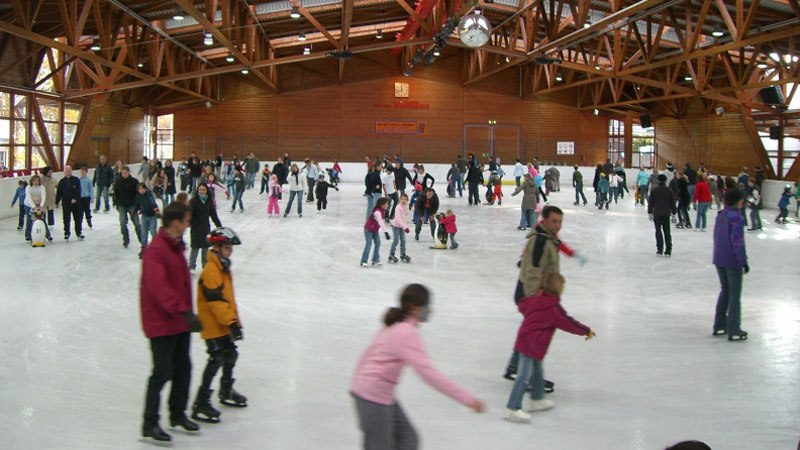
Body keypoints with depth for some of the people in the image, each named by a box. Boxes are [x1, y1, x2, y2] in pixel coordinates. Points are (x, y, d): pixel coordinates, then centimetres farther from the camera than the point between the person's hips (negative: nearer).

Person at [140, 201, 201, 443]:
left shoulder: (176, 246, 11)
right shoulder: (155, 251, -21)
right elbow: (160, 288, -32)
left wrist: (187, 311, 22)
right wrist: (185, 311, -38)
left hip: (180, 320, 9)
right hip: (161, 323, -9)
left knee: (183, 368, 15)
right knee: (163, 371, -5)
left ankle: (178, 414, 31)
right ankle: (149, 424, 6)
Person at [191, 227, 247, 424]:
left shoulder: (224, 268, 13)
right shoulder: (211, 270, -20)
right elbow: (215, 300, -25)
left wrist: (235, 320, 23)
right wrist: (231, 322, -26)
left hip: (224, 325, 10)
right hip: (213, 326, -10)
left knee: (230, 355, 21)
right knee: (216, 360, -14)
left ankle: (226, 391, 41)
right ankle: (201, 404, -11)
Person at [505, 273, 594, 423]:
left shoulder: (536, 298, 8)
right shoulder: (553, 307, -16)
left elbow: (522, 306, 25)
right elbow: (567, 323, -11)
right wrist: (586, 331, 0)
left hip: (526, 339, 10)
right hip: (531, 344, -10)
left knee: (538, 371, 26)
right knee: (524, 377, -10)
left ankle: (537, 399, 42)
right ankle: (513, 409, -11)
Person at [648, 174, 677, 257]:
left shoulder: (653, 190, -5)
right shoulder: (669, 190, -1)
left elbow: (650, 202, -2)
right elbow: (672, 202, 4)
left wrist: (650, 212, 6)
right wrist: (674, 211, 15)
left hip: (656, 213, -1)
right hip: (666, 213, 1)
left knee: (658, 231, 5)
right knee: (667, 231, 5)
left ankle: (660, 250, 2)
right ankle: (668, 251, 2)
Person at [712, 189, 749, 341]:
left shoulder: (720, 215, 6)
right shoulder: (736, 217, -18)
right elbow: (738, 242, -20)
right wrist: (744, 261, -15)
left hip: (719, 260, 8)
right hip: (733, 261, -8)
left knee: (725, 291, 19)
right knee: (735, 295, 2)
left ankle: (719, 326, 22)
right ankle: (733, 331, 6)